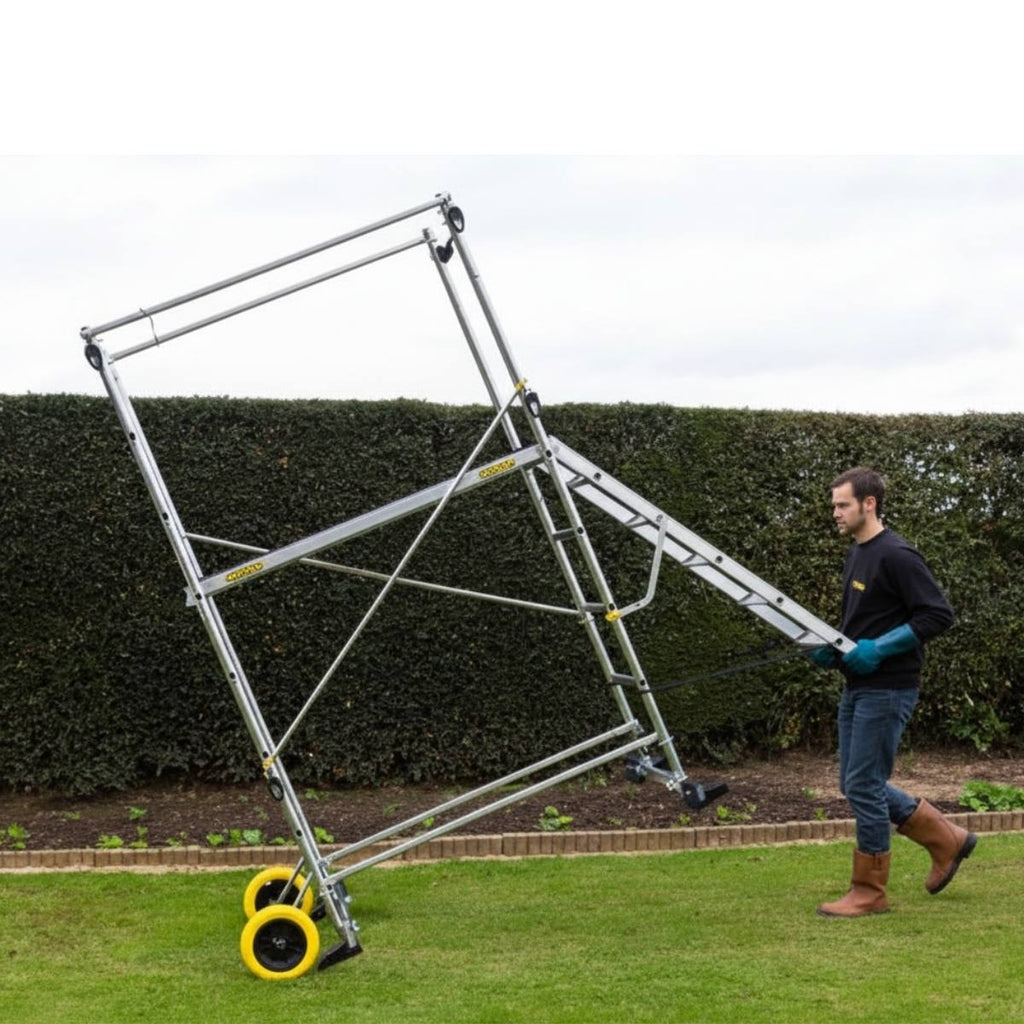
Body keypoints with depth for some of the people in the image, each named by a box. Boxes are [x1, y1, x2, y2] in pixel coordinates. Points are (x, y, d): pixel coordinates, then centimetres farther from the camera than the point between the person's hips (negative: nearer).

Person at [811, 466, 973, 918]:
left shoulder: (896, 556, -16)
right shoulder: (857, 553, 13)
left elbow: (938, 615, -19)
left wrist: (878, 649, -22)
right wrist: (833, 648, 8)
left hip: (887, 690, -10)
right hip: (857, 688, 10)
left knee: (864, 786, -5)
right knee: (855, 786, 12)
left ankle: (869, 892, 7)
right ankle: (946, 839, 25)